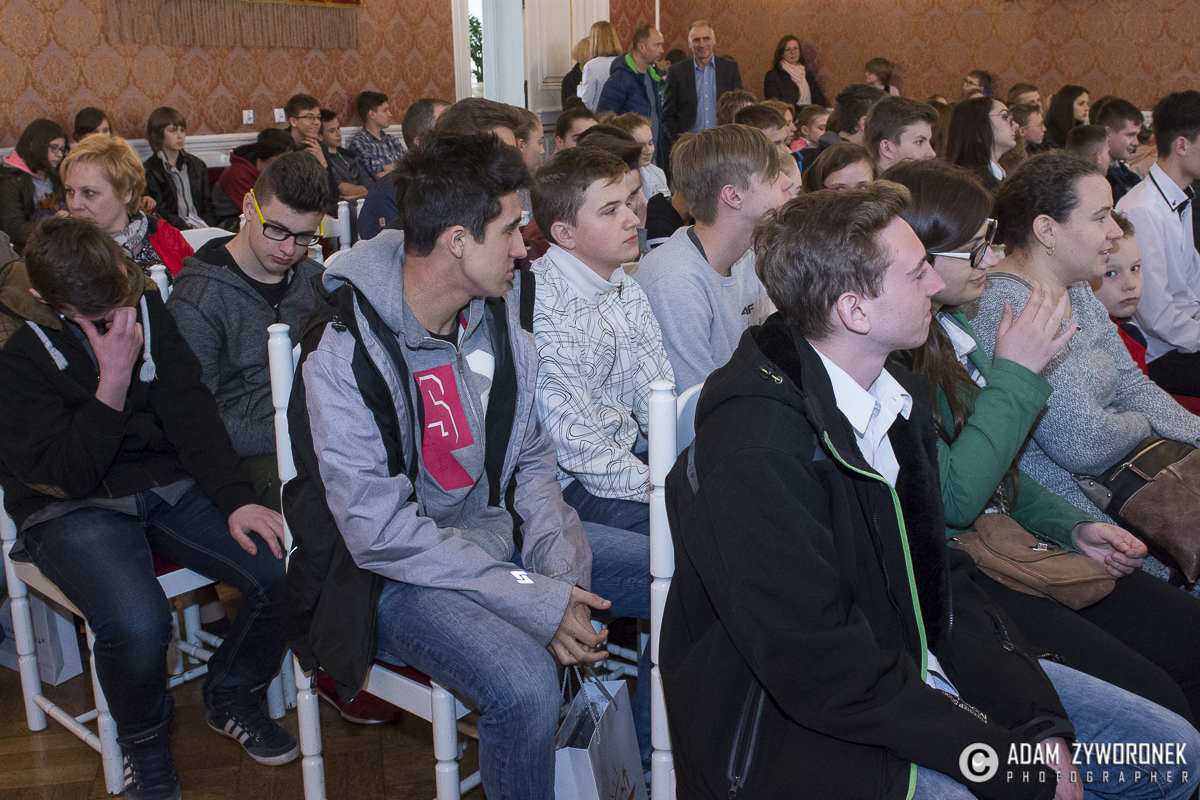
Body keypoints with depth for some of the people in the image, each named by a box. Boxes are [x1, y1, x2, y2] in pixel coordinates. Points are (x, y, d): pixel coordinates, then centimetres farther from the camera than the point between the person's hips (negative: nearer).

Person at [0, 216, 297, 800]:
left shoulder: (138, 297, -2)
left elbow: (186, 403, -3)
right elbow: (64, 473, -17)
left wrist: (235, 500, -14)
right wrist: (113, 382, -27)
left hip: (167, 483, 4)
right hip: (70, 509, -4)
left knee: (287, 571, -18)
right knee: (136, 621, -33)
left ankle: (232, 697, 12)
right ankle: (143, 741, 3)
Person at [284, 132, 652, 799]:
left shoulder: (501, 317, 1)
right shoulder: (345, 350, -20)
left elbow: (532, 462, 6)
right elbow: (382, 532, -23)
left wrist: (562, 569, -12)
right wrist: (533, 600, -25)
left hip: (502, 536, 7)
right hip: (400, 572, -7)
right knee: (526, 682, -33)